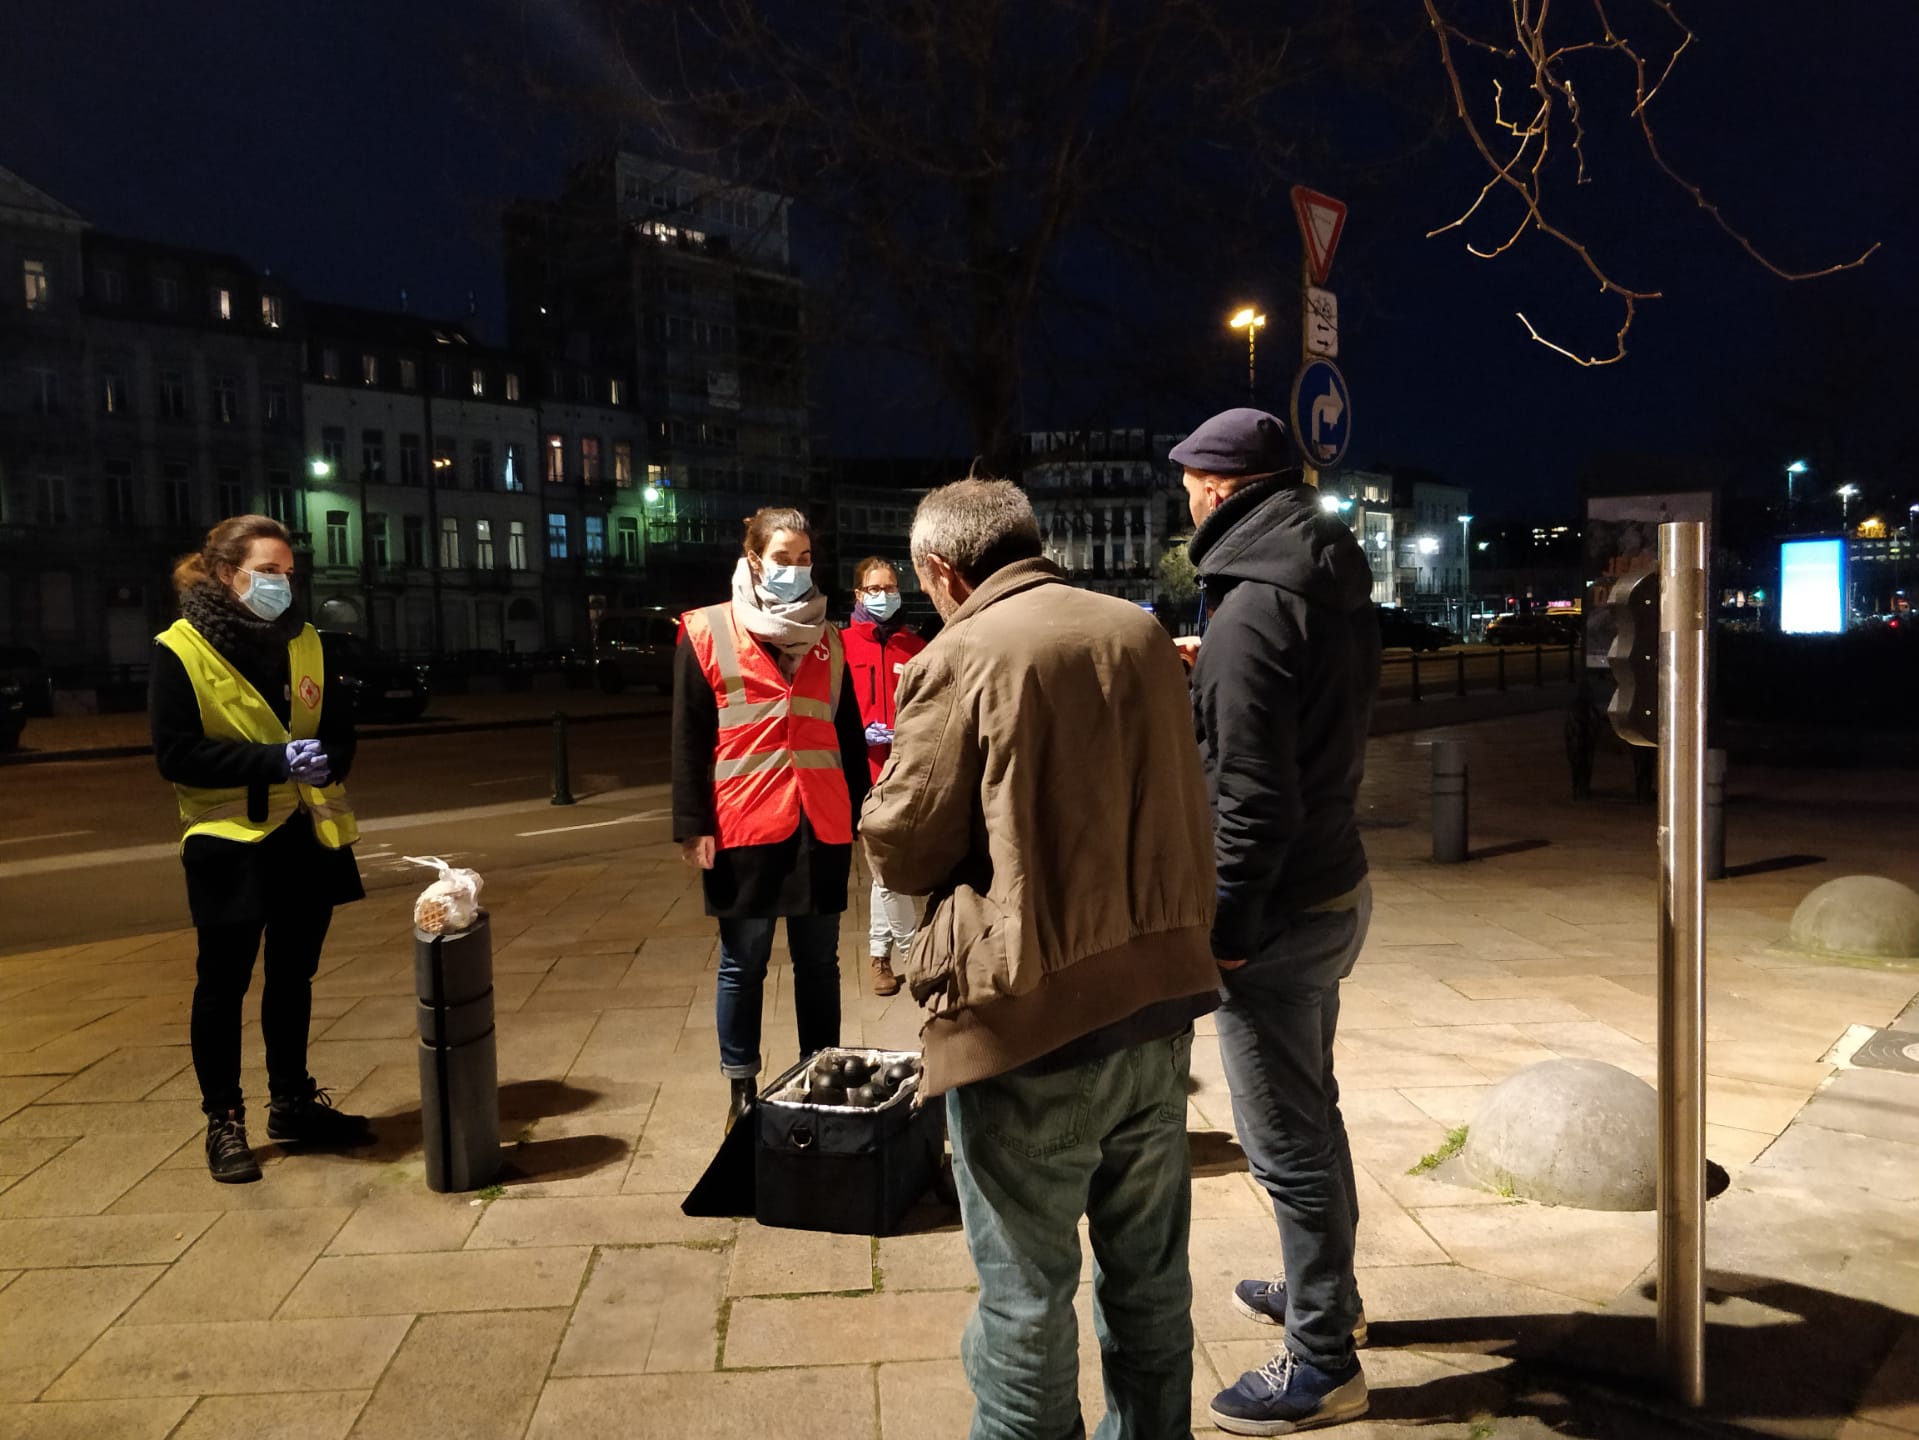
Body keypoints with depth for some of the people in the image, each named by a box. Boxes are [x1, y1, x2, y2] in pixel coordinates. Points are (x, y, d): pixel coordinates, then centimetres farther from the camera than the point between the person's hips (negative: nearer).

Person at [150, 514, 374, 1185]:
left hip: (307, 835, 5)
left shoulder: (303, 641, 6)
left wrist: (328, 758, -11)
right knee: (224, 983, 4)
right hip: (230, 841, -5)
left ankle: (293, 1101, 30)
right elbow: (176, 754, -13)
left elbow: (339, 723, 12)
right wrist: (275, 759, -23)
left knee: (293, 974, 15)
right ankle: (223, 1121, 17)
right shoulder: (180, 650, -9)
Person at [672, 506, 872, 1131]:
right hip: (744, 823, -3)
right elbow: (690, 737, -3)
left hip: (821, 824, 3)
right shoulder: (707, 633, 0)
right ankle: (742, 1091, 21)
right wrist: (693, 825, -8)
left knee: (819, 961, 11)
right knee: (743, 963, 8)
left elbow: (849, 734, 14)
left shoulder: (827, 640, 11)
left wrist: (859, 814, 11)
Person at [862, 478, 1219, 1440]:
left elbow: (899, 852, -8)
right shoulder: (1143, 635, 6)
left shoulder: (960, 660, -13)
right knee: (1150, 1277, 20)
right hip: (1160, 999, 6)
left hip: (1031, 1020, -6)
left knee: (1025, 1295, 9)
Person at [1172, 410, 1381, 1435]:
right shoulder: (1337, 586, 7)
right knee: (1309, 1110, 24)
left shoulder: (1251, 609, -21)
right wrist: (1209, 677, 18)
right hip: (1337, 884, 10)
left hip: (1280, 912, -10)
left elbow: (1254, 796, -24)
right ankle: (1324, 1290, 43)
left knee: (1288, 1138, 3)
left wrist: (1226, 927, -16)